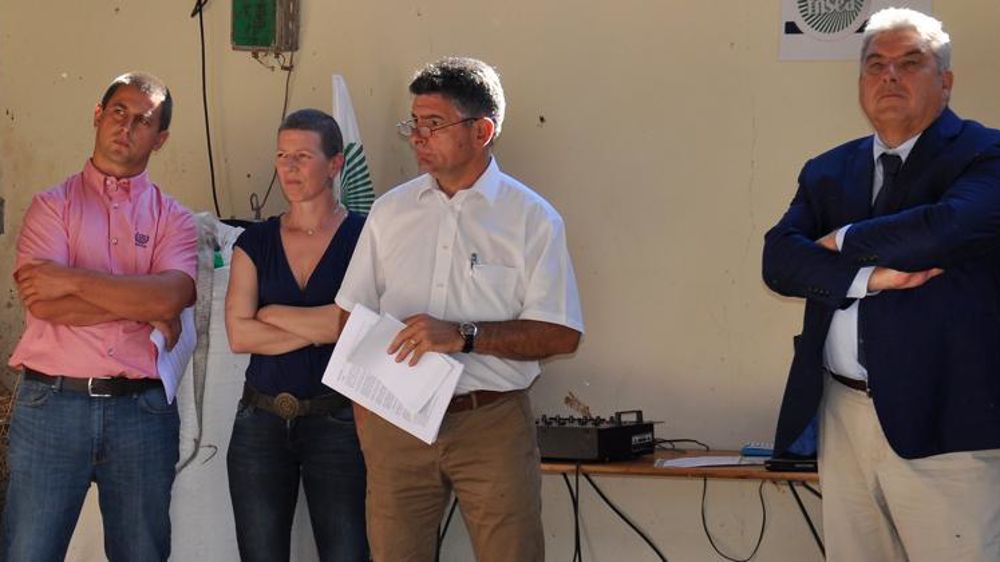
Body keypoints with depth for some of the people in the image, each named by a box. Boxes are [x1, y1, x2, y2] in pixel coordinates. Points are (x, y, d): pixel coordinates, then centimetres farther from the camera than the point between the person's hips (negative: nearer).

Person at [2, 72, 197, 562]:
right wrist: (143, 306, -9)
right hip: (52, 405, -1)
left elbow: (171, 297, -11)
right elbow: (42, 302, -9)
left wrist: (72, 280, -13)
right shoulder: (52, 205, 7)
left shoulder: (173, 219, 10)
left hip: (142, 410, 1)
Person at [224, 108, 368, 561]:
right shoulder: (255, 242, 7)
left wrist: (272, 313, -6)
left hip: (337, 421, -3)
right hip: (261, 421, 3)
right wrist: (319, 329, -11)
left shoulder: (362, 236, -2)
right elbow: (239, 334, -3)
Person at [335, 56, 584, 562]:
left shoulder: (531, 218, -1)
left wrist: (463, 335, -18)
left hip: (493, 425, -3)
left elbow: (561, 334, -7)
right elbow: (354, 315, 14)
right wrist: (365, 405, 2)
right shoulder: (391, 211, 11)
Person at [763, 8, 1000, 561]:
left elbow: (949, 226, -20)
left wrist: (844, 241, -3)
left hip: (942, 417, -5)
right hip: (842, 414, 5)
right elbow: (779, 257, 3)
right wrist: (869, 276, -14)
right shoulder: (827, 172, 17)